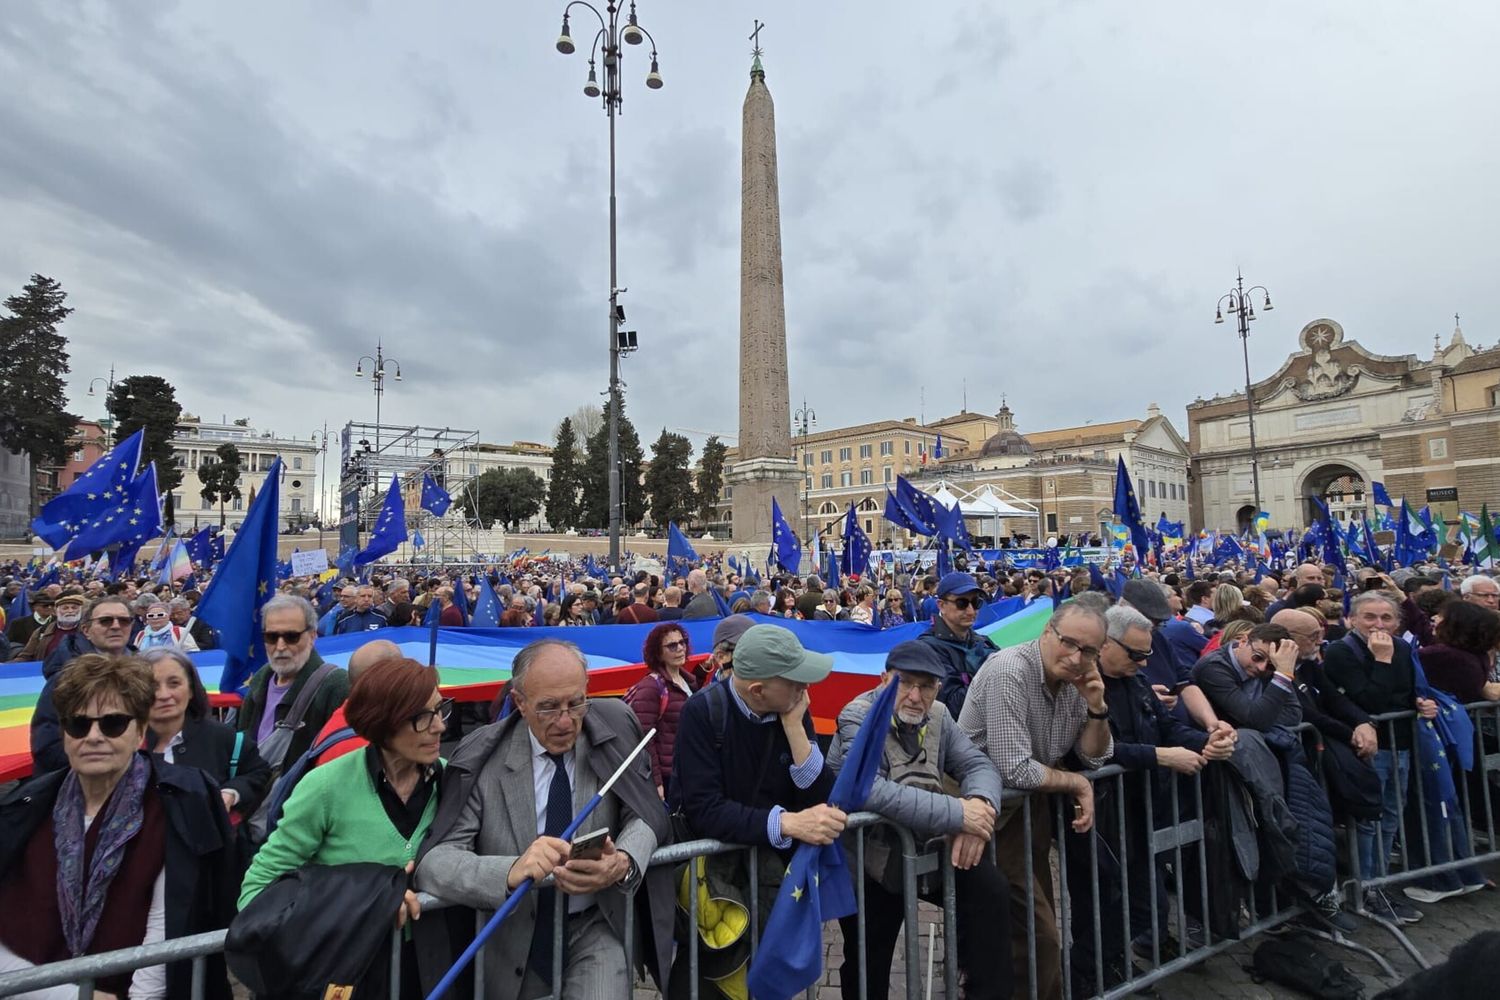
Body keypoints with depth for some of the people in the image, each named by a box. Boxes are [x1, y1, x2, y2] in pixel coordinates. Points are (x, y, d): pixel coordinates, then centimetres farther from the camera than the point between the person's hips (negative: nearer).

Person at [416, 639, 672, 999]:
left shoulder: (614, 726, -9)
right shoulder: (481, 759, -13)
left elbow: (647, 815, -4)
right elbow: (432, 861, -18)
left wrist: (623, 863, -27)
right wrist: (512, 871, -38)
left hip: (594, 927, 0)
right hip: (514, 935, 1)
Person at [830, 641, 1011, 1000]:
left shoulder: (937, 715, -1)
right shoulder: (858, 718, -20)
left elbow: (978, 765, -2)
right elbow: (869, 790, -35)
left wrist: (979, 804, -27)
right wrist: (959, 814, -35)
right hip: (866, 861, -5)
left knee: (991, 889, -13)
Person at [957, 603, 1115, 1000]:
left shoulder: (1073, 678, 0)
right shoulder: (1009, 672, -25)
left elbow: (1095, 757, 6)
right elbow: (1015, 771, -28)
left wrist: (1096, 706, -11)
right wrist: (1076, 783, -13)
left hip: (1034, 803, 8)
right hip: (993, 812, -8)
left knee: (1039, 920, 16)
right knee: (1038, 932, -5)